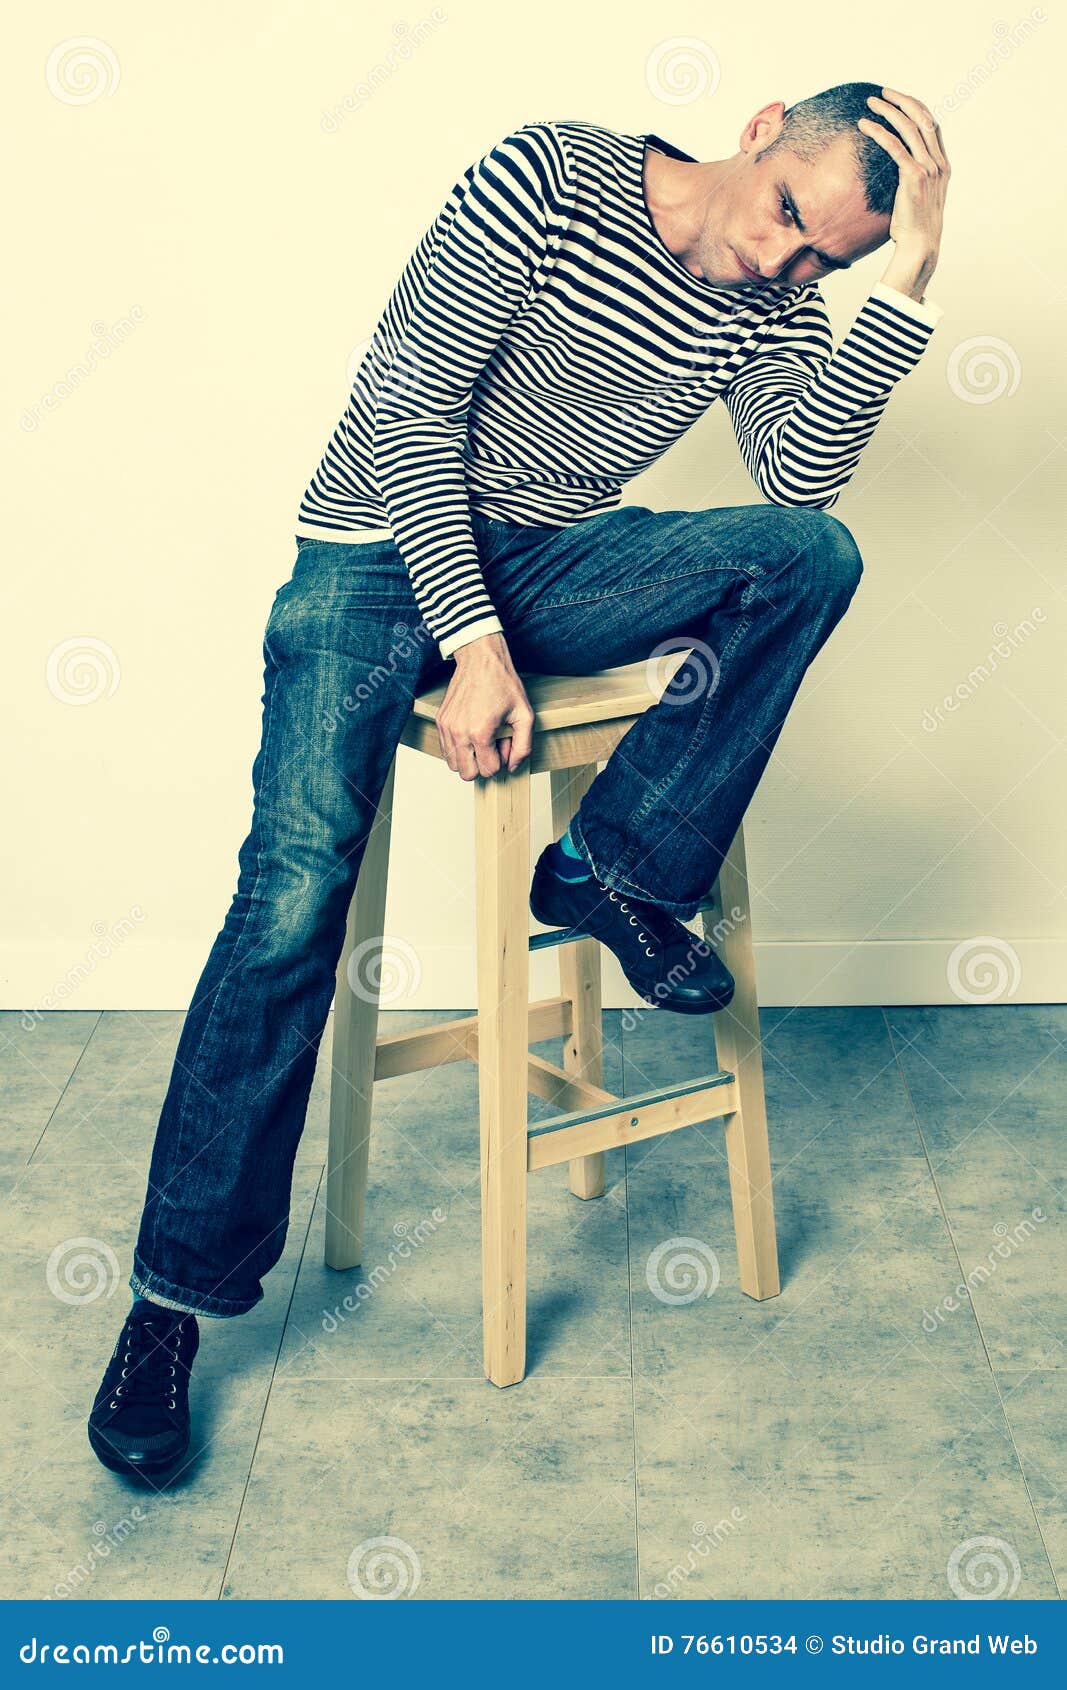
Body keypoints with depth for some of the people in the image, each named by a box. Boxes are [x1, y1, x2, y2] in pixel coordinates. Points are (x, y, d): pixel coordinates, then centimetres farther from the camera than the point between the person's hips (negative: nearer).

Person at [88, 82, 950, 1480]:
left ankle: (611, 868, -13)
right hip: (385, 555, -4)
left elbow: (799, 480, -15)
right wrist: (473, 643, -22)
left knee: (815, 554, -21)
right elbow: (406, 408, -15)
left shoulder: (777, 306, 1)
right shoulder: (547, 180, -12)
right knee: (298, 881, -23)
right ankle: (175, 1296, -13)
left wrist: (907, 280, -20)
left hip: (554, 568, 4)